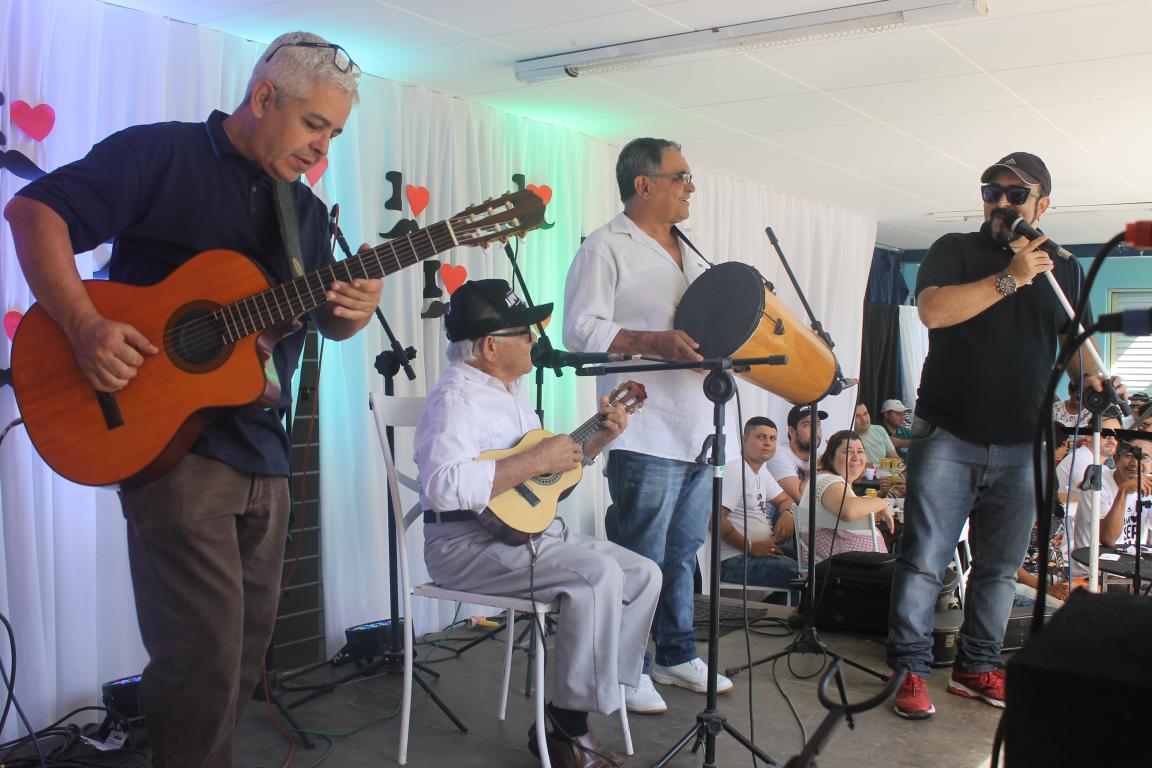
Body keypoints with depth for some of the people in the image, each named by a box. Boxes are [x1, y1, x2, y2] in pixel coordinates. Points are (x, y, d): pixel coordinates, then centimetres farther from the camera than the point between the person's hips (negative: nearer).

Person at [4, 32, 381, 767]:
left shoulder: (306, 211, 14)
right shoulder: (159, 154, -6)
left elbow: (327, 320, 18)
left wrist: (355, 309, -7)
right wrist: (84, 326, -22)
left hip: (263, 454, 7)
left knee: (246, 651, 15)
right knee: (205, 659, -9)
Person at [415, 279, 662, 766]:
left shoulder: (510, 392, 17)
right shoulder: (456, 397, -15)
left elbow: (551, 466, 26)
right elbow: (443, 485, -33)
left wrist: (596, 440, 11)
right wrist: (534, 461, -27)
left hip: (530, 528, 10)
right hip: (467, 542, -10)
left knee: (644, 574, 0)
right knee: (599, 574, -28)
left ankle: (601, 689, 5)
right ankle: (566, 724, -15)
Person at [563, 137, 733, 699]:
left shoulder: (688, 253, 21)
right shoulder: (606, 248, -6)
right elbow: (581, 329, -16)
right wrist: (656, 342, -25)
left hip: (698, 430, 8)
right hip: (646, 435, -8)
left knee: (683, 553, 16)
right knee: (642, 559, -1)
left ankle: (676, 656, 29)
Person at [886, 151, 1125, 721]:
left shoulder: (1061, 268, 14)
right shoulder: (955, 251, 2)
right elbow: (932, 311, -17)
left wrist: (1089, 378, 0)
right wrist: (1009, 279, -20)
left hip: (1021, 445, 4)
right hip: (948, 437, -4)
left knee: (1001, 567, 10)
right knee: (924, 558, -6)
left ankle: (977, 668, 23)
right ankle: (910, 669, 4)